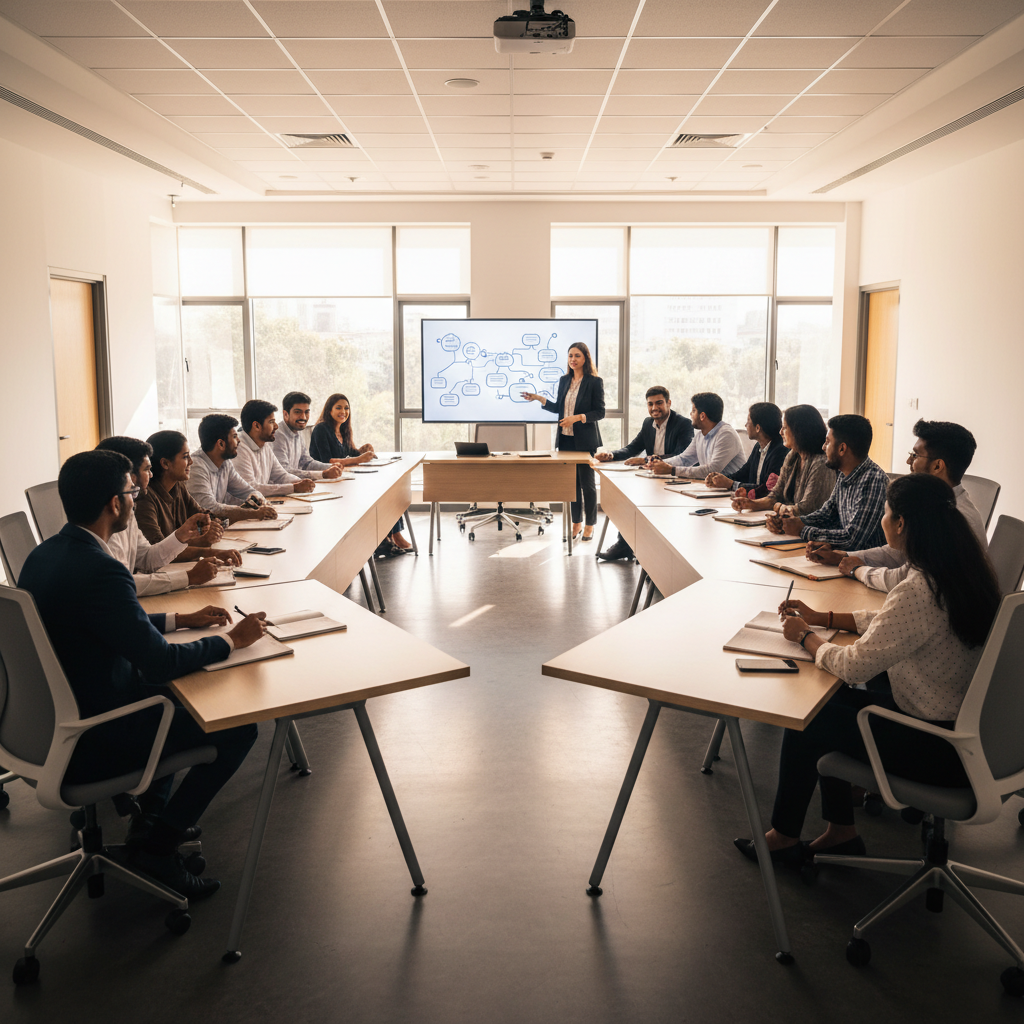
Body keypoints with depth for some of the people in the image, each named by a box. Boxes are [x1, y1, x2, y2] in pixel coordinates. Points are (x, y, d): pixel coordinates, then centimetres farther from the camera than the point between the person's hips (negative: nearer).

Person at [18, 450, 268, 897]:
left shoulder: (44, 554, 3)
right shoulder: (99, 570, -28)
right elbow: (161, 663, -26)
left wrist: (181, 620, 16)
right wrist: (231, 638, -11)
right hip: (85, 748, -10)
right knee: (238, 728, -3)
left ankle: (152, 813, 30)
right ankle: (157, 843, 7)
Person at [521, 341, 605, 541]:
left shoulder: (595, 382, -7)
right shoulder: (564, 380, 11)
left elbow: (600, 412, -8)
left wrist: (578, 417, -20)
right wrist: (539, 399, 6)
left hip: (584, 439, -5)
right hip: (566, 438, 5)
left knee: (587, 481, 0)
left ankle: (590, 524, 12)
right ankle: (576, 522, 20)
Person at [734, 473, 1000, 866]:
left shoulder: (918, 593, -30)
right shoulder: (964, 572, 1)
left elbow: (856, 665, -23)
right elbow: (891, 623, 14)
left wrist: (807, 637, -5)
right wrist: (822, 618, 13)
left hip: (941, 751, -9)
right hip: (962, 722, 9)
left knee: (806, 721, 4)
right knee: (829, 703, 17)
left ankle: (784, 836, 23)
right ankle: (842, 830, 25)